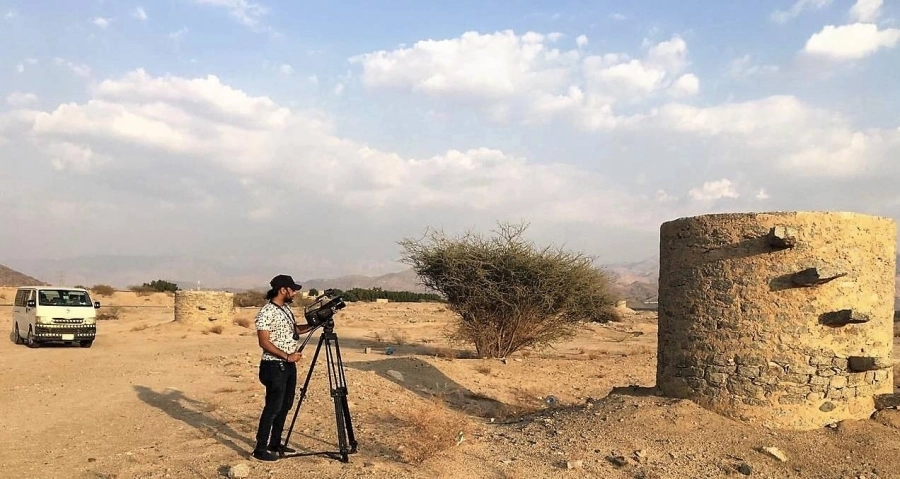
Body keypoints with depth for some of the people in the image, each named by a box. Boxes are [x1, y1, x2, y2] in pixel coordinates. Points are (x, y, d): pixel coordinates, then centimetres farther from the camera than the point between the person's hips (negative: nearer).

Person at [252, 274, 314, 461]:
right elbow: (264, 342, -19)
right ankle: (260, 448, 3)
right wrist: (287, 356, -22)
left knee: (285, 405, 13)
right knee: (273, 407, -5)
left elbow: (295, 329, 23)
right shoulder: (266, 312, -16)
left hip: (289, 365, 9)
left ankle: (275, 443, 24)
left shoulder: (286, 308, 11)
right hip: (274, 366, -9)